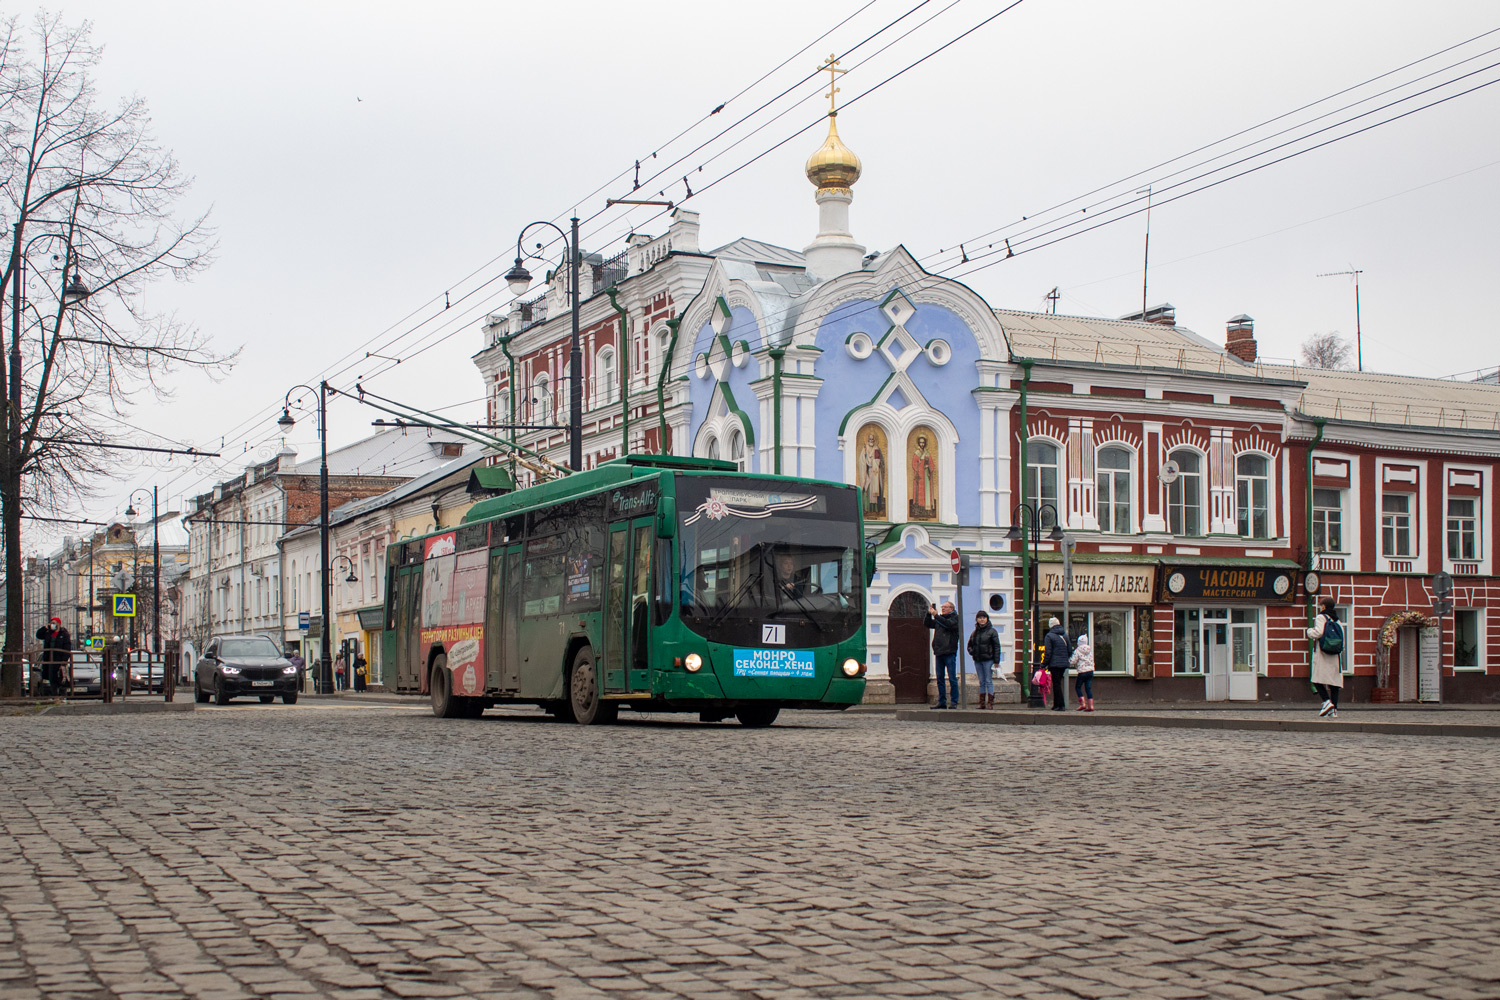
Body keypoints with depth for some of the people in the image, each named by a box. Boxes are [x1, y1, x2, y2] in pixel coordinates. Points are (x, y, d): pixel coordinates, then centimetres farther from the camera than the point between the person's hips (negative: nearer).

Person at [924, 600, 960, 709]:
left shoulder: (955, 618, 1)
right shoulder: (939, 618, 19)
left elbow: (948, 624, -17)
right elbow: (927, 623, 21)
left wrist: (936, 615, -14)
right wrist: (929, 613, 6)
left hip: (949, 653, -6)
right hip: (939, 653, 6)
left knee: (952, 678, -6)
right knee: (940, 678, 7)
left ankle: (954, 702, -3)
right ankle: (942, 702, 12)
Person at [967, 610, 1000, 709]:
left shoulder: (991, 631, -2)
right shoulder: (975, 632, 13)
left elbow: (996, 646, -5)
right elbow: (970, 645, 24)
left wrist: (996, 661, -11)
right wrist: (971, 651, 2)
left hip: (988, 659, -5)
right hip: (977, 660, 5)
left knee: (989, 681, -5)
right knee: (981, 682, 8)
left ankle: (990, 702, -3)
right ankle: (982, 702, 10)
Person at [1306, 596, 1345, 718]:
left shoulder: (1321, 617, -3)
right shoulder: (1337, 621, 12)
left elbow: (1318, 632, -16)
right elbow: (1342, 638, 7)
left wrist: (1310, 631, 3)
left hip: (1322, 655, -5)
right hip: (1335, 657, 5)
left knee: (1318, 681, -1)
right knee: (1334, 681, 5)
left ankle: (1327, 701, -22)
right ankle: (1334, 710, 0)